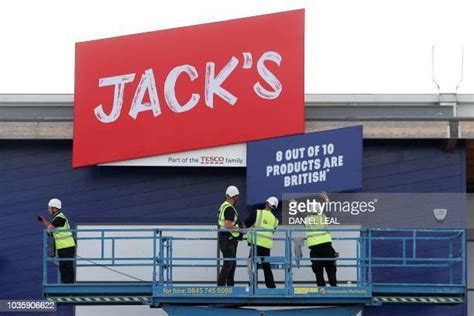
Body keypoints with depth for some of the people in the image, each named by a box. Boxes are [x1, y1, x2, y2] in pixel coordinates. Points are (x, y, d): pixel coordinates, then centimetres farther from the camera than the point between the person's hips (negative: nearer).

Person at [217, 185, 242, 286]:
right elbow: (228, 225, -27)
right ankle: (220, 285, -10)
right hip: (228, 239, -10)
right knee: (228, 264, -9)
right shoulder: (230, 209, -18)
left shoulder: (223, 206, 13)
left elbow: (220, 222, 23)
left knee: (232, 263, 14)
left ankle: (230, 285, 18)